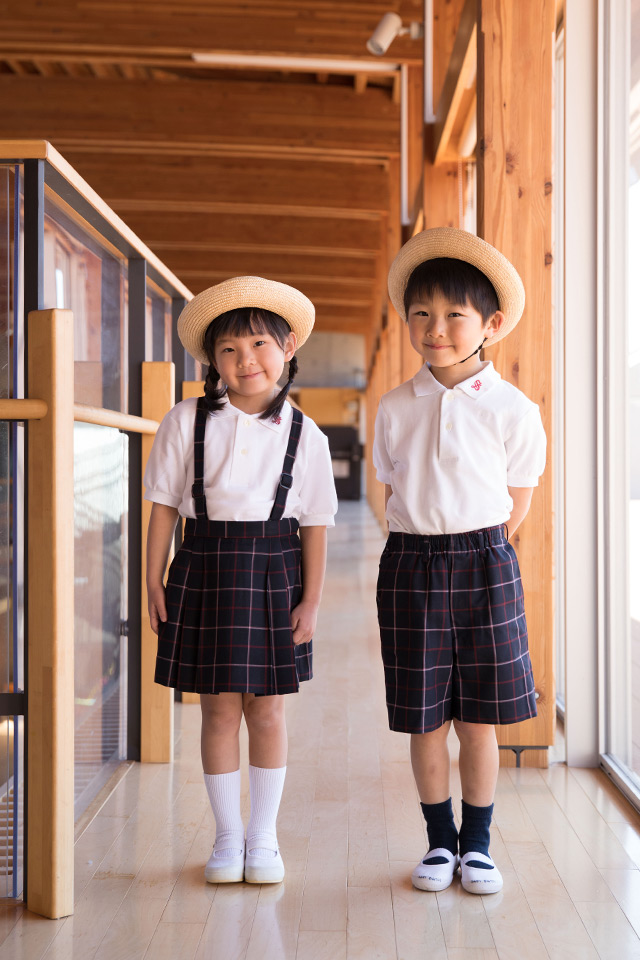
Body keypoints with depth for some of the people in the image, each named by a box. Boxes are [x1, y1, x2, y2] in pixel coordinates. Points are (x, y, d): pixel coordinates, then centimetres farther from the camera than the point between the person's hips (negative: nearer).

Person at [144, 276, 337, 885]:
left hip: (273, 572, 0)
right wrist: (153, 581, -1)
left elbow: (315, 525, 2)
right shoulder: (187, 422, -1)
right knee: (219, 709, 5)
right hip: (205, 569, 0)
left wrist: (310, 600, -2)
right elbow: (164, 505, 2)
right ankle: (228, 836, 20)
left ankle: (263, 836, 22)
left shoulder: (304, 435, 0)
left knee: (267, 711, 6)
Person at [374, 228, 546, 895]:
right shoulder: (394, 408, 3)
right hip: (410, 565, 2)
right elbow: (392, 490, 11)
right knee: (425, 719, 7)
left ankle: (476, 844, 22)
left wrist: (475, 554, 1)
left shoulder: (511, 409, -4)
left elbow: (517, 497, 3)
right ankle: (440, 841, 23)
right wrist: (427, 549, 4)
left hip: (484, 565, -1)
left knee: (478, 718, 5)